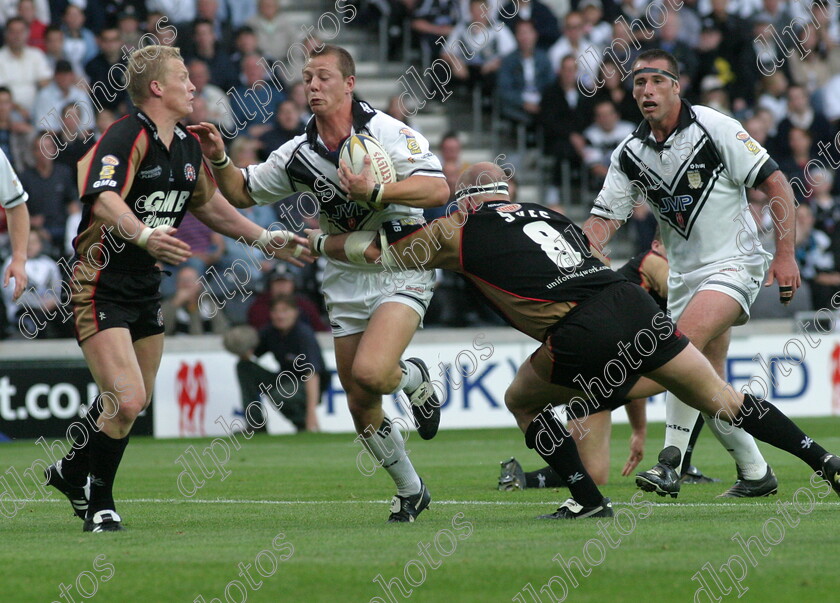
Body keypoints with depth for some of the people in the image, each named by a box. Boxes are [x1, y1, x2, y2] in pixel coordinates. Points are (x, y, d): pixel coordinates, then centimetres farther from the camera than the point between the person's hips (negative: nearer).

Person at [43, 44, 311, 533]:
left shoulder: (187, 145, 8)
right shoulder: (127, 137, -21)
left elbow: (207, 202, 24)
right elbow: (103, 199, -37)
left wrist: (265, 239, 22)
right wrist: (145, 236, -54)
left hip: (145, 289, 9)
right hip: (100, 287, -9)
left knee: (138, 399, 17)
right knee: (126, 401, -16)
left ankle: (72, 471, 38)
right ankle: (99, 504, 5)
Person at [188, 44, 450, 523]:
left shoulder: (387, 132, -12)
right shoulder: (298, 154, 5)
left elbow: (438, 190, -21)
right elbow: (242, 193, 15)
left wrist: (375, 192, -31)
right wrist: (219, 159, -4)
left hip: (402, 271, -5)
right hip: (347, 281, 6)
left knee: (370, 372, -28)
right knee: (362, 408, 4)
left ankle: (414, 378, 8)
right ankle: (410, 491, 25)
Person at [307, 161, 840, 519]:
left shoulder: (459, 231, 13)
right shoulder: (549, 214, 28)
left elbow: (376, 251, 21)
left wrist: (320, 242, 38)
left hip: (586, 333, -5)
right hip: (634, 300, 5)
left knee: (523, 402, 20)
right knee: (721, 399, 13)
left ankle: (589, 500, 13)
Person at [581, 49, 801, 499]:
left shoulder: (715, 129, -12)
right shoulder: (630, 154, 4)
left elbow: (775, 184, -9)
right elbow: (604, 220, 2)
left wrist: (785, 254, -14)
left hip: (734, 263, -6)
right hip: (684, 273, 7)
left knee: (685, 342, -28)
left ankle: (671, 462, -27)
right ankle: (755, 473, 21)